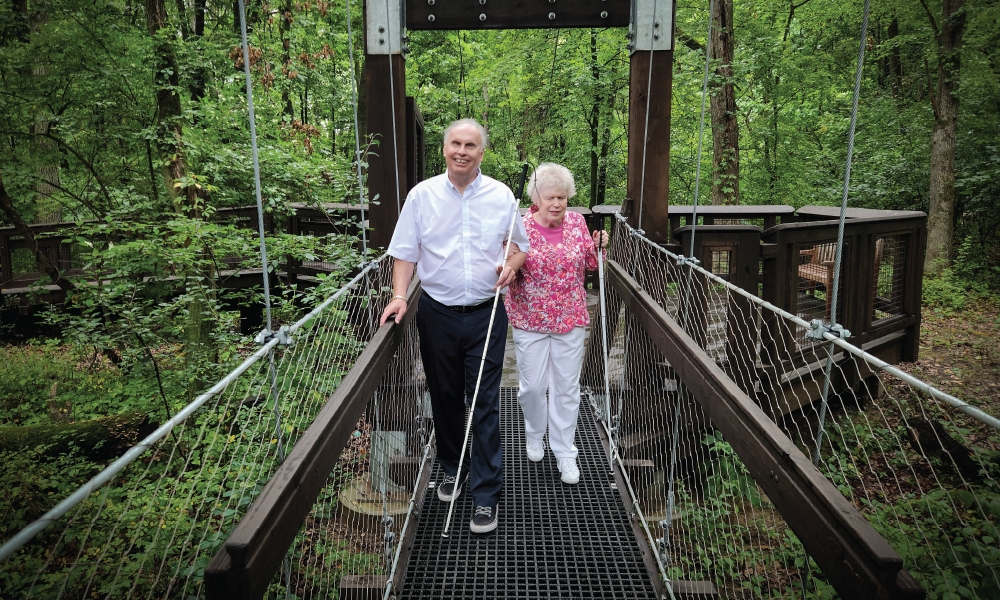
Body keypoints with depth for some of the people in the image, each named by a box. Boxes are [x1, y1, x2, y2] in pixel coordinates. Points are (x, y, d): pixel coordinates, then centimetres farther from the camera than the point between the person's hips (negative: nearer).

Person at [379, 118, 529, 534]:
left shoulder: (501, 196, 2)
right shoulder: (422, 195, 1)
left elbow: (520, 245, 12)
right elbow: (406, 251, 3)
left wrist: (511, 264, -10)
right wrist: (399, 295, -11)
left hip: (486, 315, -1)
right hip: (437, 313, 1)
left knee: (485, 404, -1)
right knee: (444, 397, 14)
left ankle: (486, 495, 9)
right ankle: (451, 468, 36)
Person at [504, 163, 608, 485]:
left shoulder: (577, 222, 0)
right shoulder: (520, 226, -9)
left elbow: (589, 264, 11)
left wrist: (598, 246, -8)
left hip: (570, 319, 2)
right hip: (530, 320, -2)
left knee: (567, 387, 7)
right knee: (532, 386, 6)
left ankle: (564, 452, 23)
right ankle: (534, 434, 37)